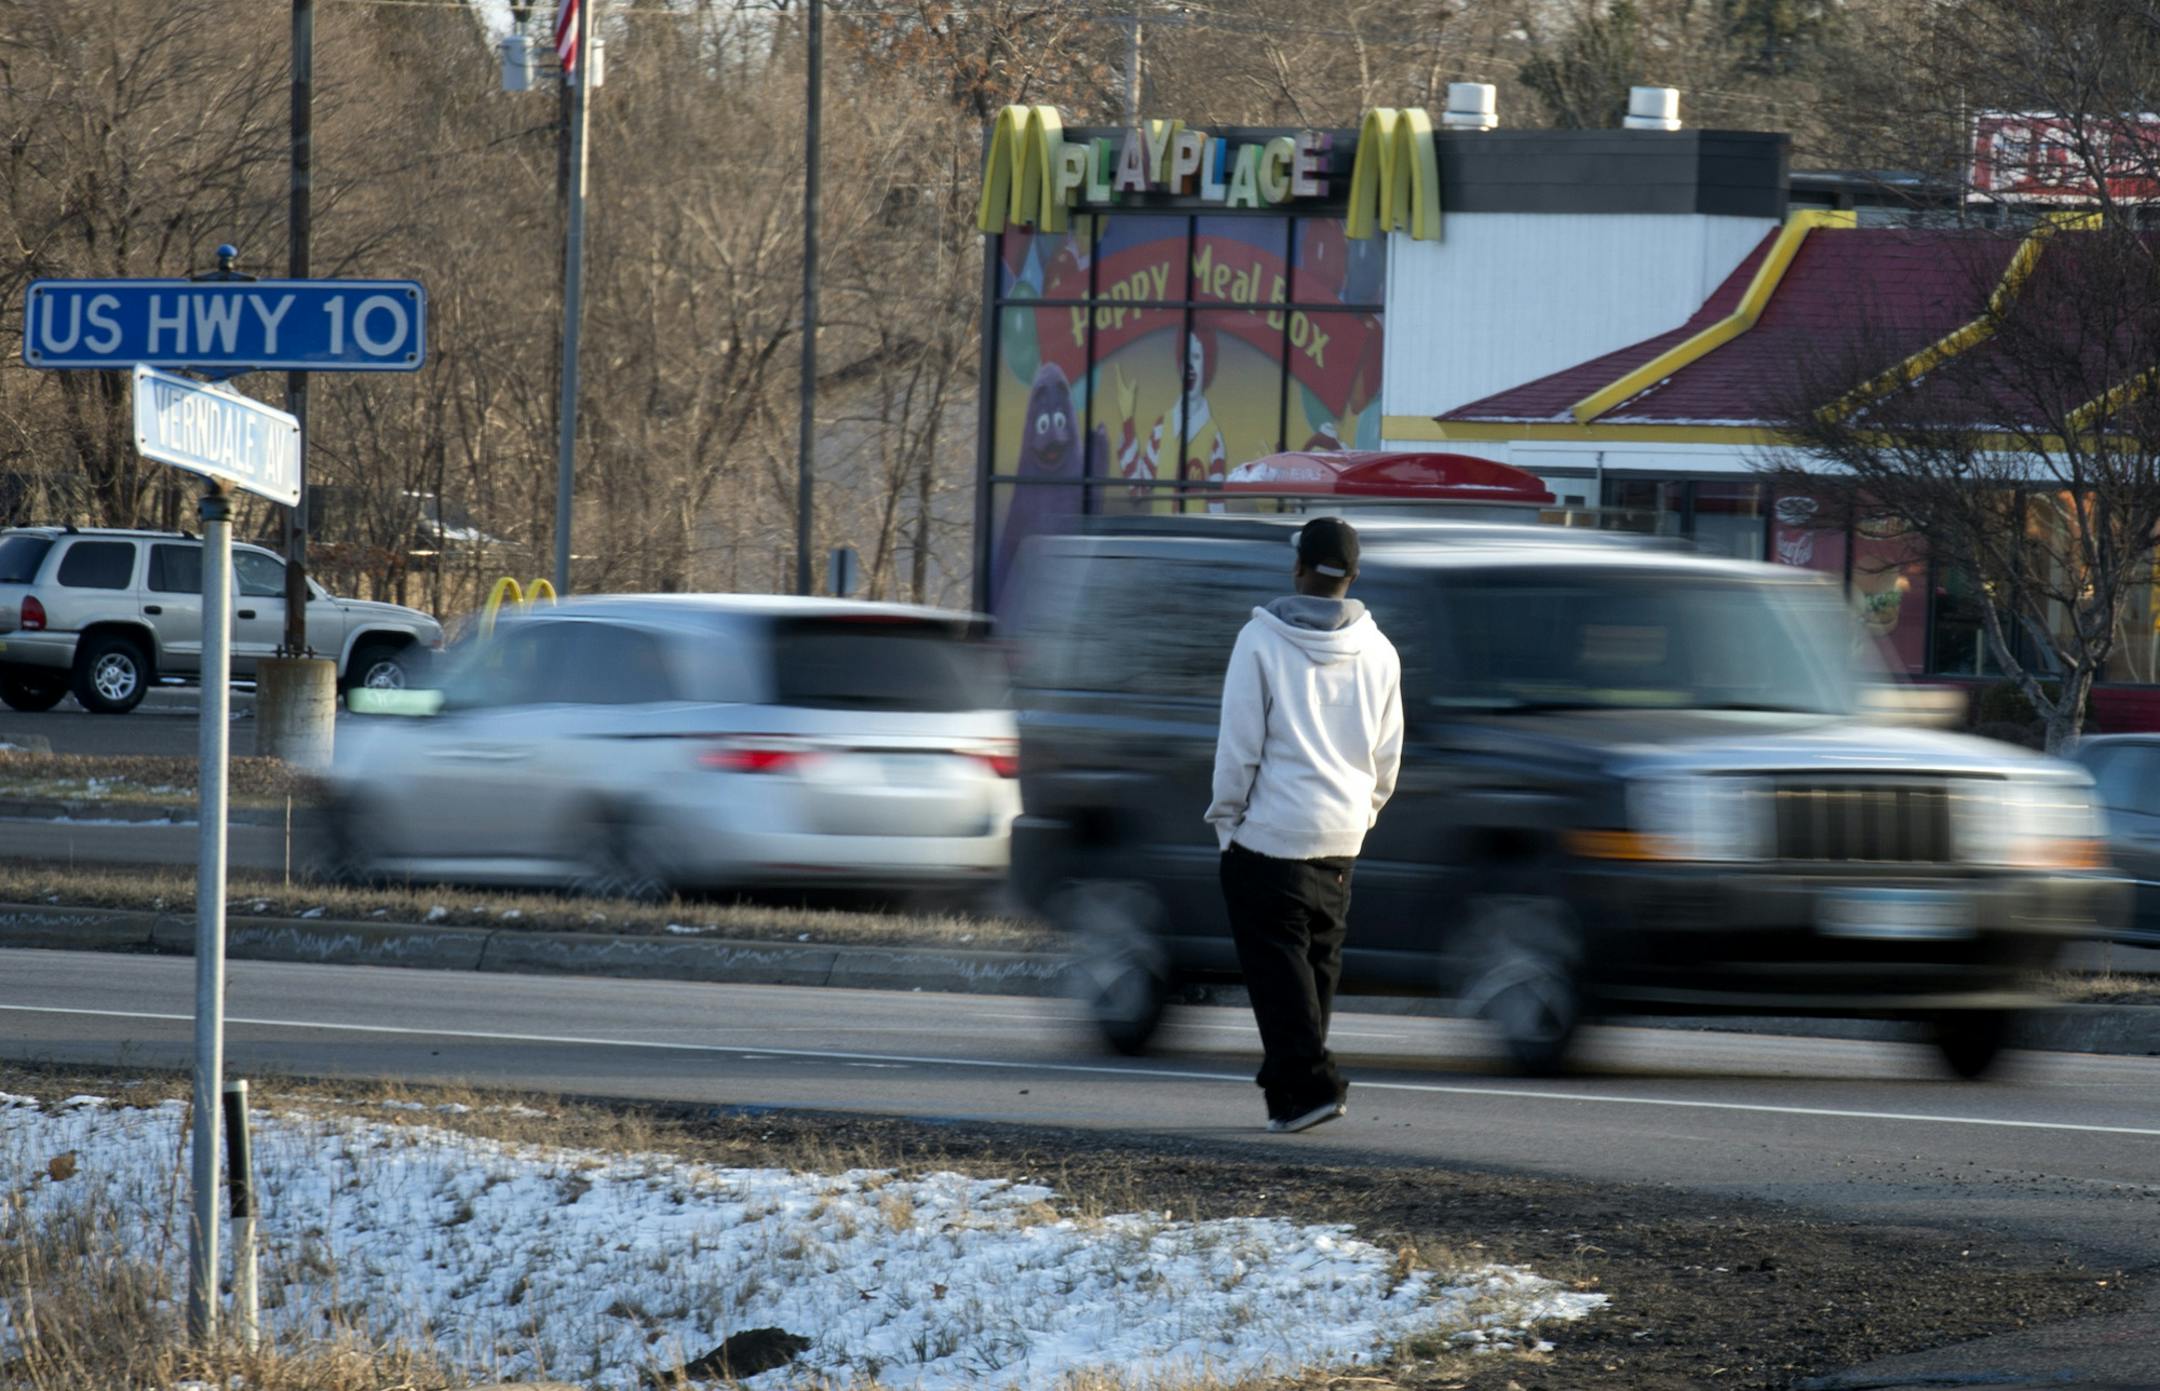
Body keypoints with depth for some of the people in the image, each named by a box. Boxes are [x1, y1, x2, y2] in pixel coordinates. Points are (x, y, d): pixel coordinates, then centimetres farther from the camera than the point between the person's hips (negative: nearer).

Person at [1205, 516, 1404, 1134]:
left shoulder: (1262, 641, -10)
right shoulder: (1377, 653, 4)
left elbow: (1239, 743, -9)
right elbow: (1387, 756, 10)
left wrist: (1227, 818, 1)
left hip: (1270, 832, -5)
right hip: (1341, 840, 5)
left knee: (1276, 963, -3)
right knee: (1319, 961, 15)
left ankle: (1308, 1082, -12)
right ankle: (1289, 1078, 21)